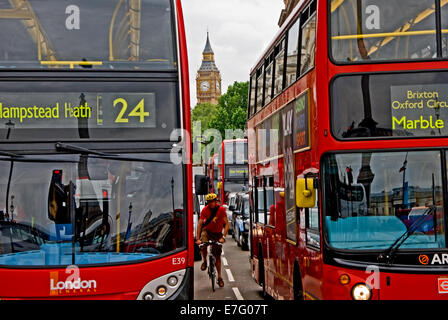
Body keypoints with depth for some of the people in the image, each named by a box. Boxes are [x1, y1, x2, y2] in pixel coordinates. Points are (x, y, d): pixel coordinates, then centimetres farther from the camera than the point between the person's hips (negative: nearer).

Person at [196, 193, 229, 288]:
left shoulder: (221, 209, -16)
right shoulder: (205, 210, -13)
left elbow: (226, 224, -17)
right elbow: (199, 224, -14)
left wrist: (223, 237, -30)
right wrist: (198, 238, -23)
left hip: (217, 233, 0)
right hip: (207, 231, 0)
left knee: (217, 255, 0)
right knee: (203, 246, -30)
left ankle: (219, 277, 12)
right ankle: (205, 261, -1)